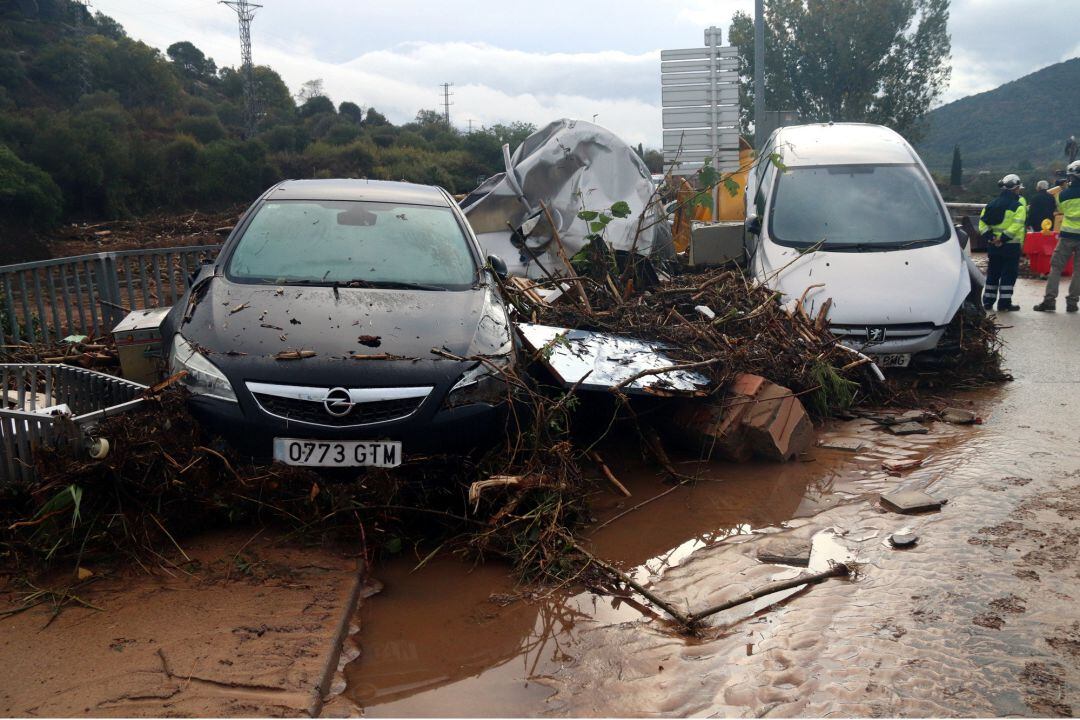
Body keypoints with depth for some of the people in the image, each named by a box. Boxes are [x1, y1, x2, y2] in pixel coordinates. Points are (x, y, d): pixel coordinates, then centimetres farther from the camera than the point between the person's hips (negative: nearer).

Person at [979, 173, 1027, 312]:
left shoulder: (992, 204, 8)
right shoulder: (1018, 206, -10)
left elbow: (982, 222, 2)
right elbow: (1016, 226, -22)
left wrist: (989, 236, -4)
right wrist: (1003, 238, -19)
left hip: (993, 245, 6)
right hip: (1011, 245, -6)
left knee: (993, 274, 14)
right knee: (1009, 274, 1)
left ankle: (988, 302, 18)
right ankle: (1004, 304, 0)